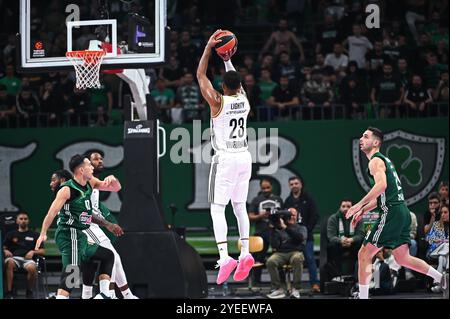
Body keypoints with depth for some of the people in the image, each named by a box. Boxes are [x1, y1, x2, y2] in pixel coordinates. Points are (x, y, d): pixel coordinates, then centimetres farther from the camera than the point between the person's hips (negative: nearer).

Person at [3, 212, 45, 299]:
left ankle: (29, 292, -13)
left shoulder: (34, 235, 21)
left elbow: (42, 251, 14)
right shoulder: (11, 234, 25)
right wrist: (6, 251, -6)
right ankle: (9, 292, -39)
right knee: (9, 263, -39)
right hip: (14, 258, 1)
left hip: (28, 259, -1)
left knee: (32, 268, -39)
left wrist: (33, 252, -5)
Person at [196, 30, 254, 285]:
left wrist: (209, 47, -2)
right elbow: (236, 81, 24)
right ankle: (245, 253, 5)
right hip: (244, 158, 6)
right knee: (240, 206, 14)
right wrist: (228, 61, 25)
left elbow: (201, 75, -4)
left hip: (225, 159, -6)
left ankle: (224, 257, -19)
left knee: (217, 208, -6)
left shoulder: (218, 102, -11)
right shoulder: (244, 100, 3)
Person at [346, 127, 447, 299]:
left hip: (391, 213, -9)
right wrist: (363, 210, 25)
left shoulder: (376, 161, -7)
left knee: (364, 255, -4)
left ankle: (363, 296, -5)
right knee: (402, 258, 17)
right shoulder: (384, 160, 23)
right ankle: (442, 279, 12)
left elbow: (382, 185, -26)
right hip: (402, 212, 9)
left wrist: (359, 204, -25)